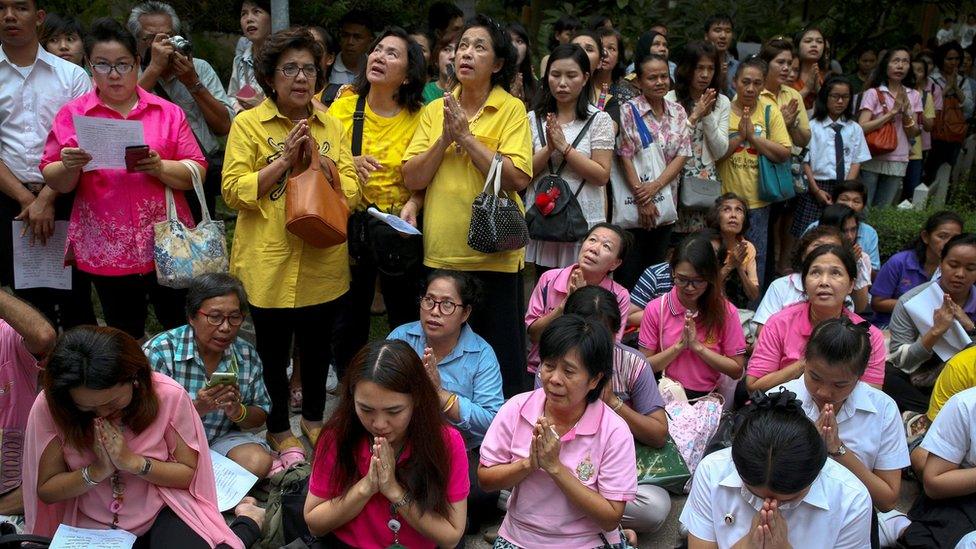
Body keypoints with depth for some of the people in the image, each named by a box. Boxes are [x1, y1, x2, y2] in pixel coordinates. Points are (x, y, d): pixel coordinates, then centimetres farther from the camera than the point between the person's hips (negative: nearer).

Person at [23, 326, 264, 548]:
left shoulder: (168, 395, -17)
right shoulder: (48, 407, -15)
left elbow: (191, 473, -5)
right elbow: (46, 490, -4)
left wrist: (133, 462, -21)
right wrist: (98, 470, -22)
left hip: (162, 513, -2)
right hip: (91, 527, 2)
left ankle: (246, 524, 1)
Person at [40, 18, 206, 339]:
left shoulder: (168, 112, 4)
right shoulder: (72, 115, 4)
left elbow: (197, 172, 0)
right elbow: (55, 181, 4)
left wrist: (159, 167, -18)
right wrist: (69, 167, -17)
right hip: (107, 249, 0)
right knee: (125, 339, 10)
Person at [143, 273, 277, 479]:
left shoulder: (247, 356, -3)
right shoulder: (158, 352, -17)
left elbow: (261, 415, 6)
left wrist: (238, 411, -17)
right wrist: (197, 408, -33)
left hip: (222, 439, 5)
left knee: (259, 462, -24)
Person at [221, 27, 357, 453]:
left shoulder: (331, 125, 7)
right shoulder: (248, 124, -4)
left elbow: (351, 190, 2)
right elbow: (233, 191, -12)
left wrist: (320, 163, -15)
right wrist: (285, 160, -18)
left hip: (323, 261, 4)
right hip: (268, 262, -3)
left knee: (317, 346, 17)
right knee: (273, 350, 9)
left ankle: (313, 418, 38)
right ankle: (278, 429, 29)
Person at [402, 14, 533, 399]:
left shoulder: (512, 109, -3)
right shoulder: (435, 110, 8)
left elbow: (518, 179, -16)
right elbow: (412, 178, 2)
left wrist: (466, 137, -15)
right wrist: (445, 138, -11)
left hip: (494, 253, -4)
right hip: (441, 252, 4)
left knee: (501, 354, 6)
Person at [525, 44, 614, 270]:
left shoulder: (599, 120, 1)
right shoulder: (533, 119, 8)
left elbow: (602, 176, -7)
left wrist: (564, 146, -12)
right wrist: (548, 149, -14)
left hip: (584, 222, -2)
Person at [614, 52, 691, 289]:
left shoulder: (678, 112, 8)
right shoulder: (628, 111, -6)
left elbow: (682, 155, 1)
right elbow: (625, 158, -11)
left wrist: (655, 185, -14)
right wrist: (642, 200, -15)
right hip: (634, 203, -4)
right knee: (629, 272, 0)